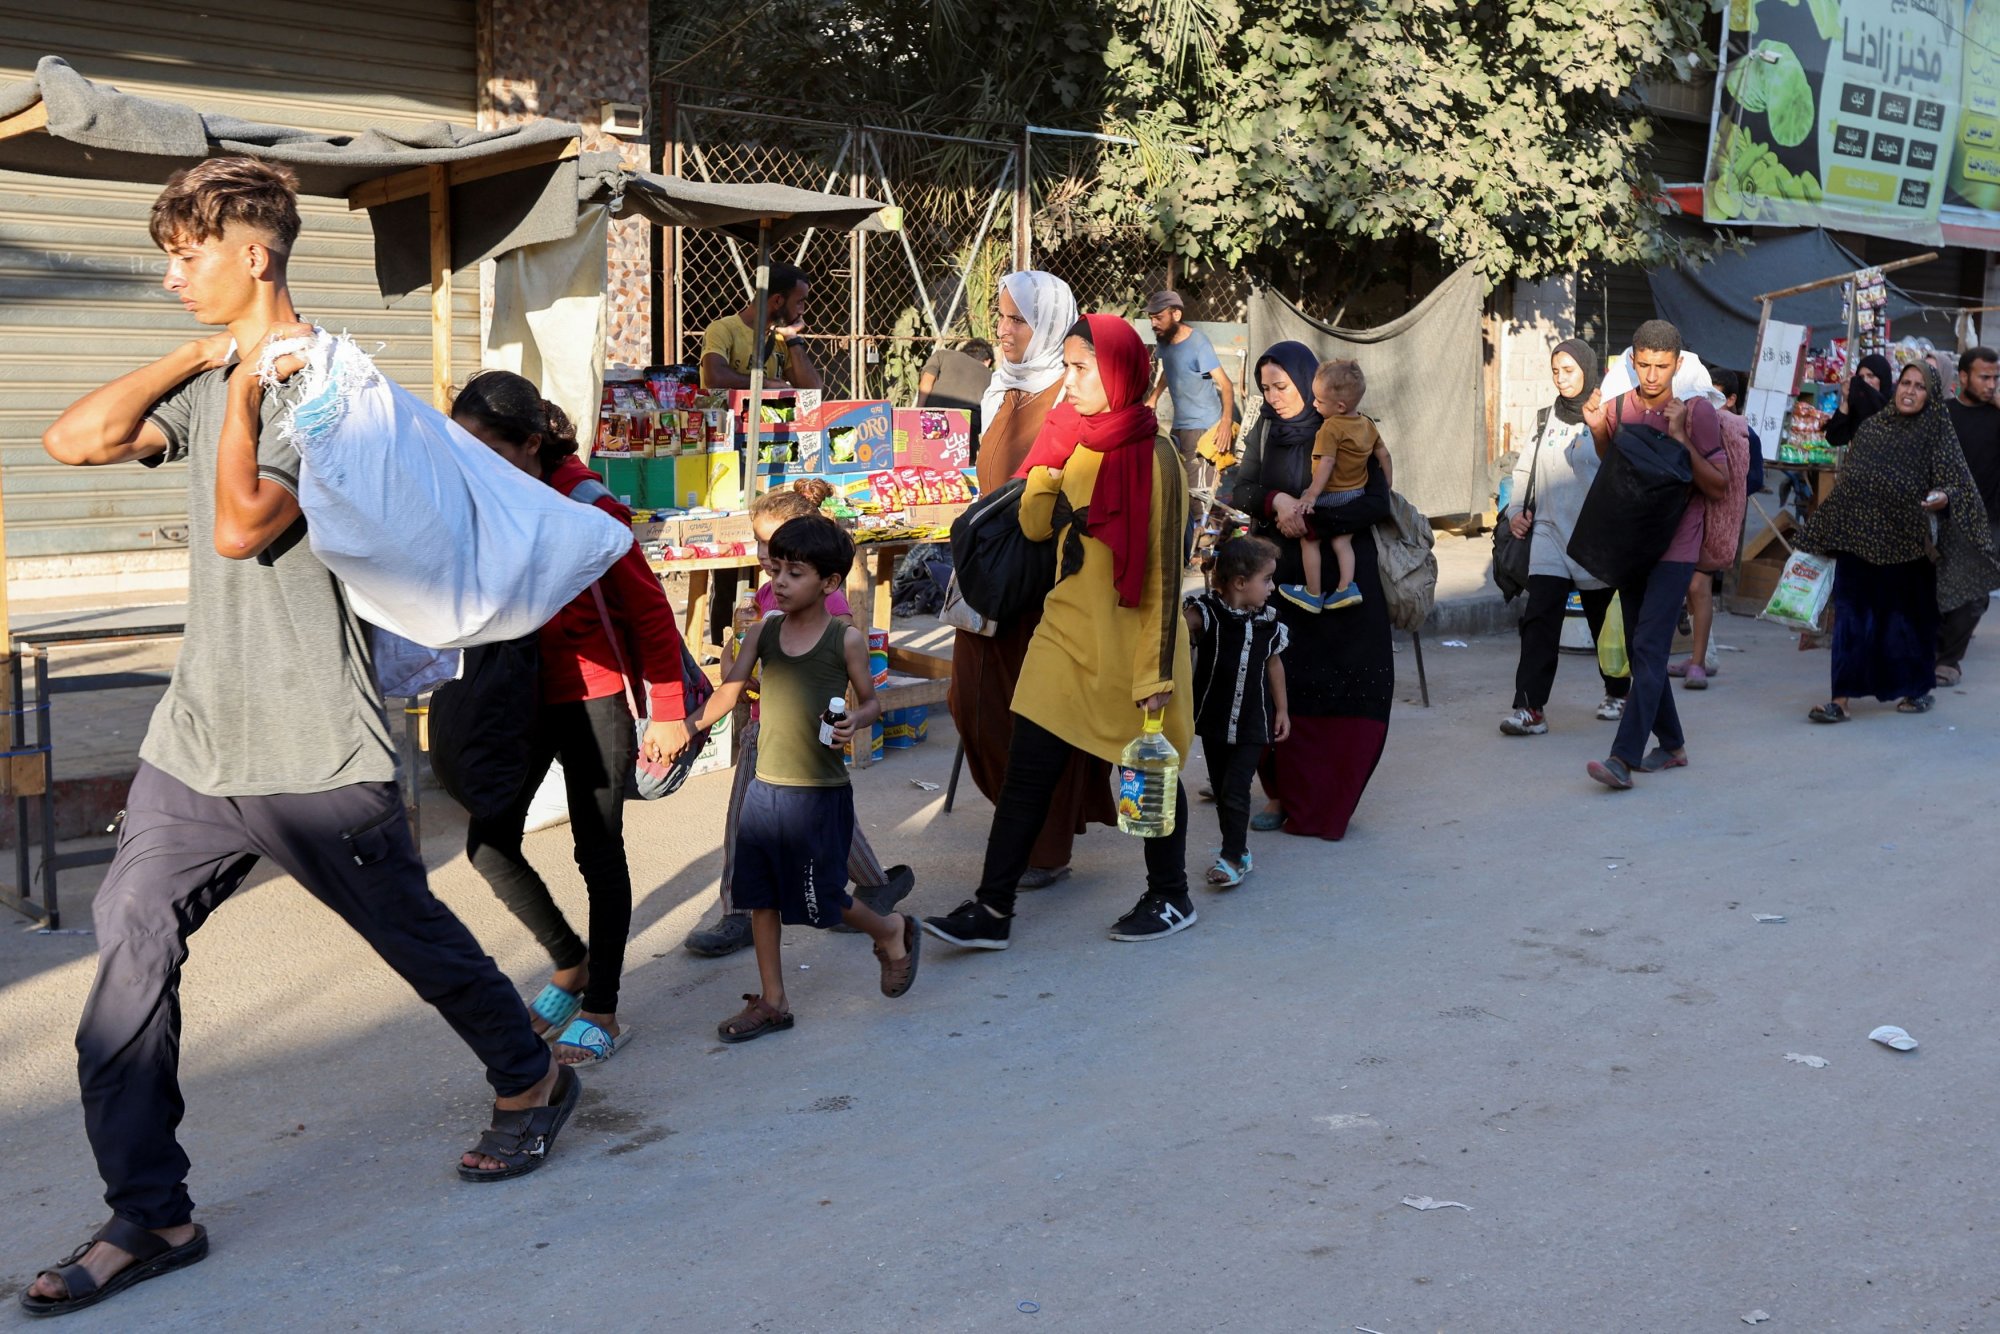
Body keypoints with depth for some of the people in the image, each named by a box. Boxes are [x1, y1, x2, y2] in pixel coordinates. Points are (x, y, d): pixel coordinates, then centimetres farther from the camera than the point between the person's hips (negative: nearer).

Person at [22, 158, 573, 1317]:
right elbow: (74, 440, 4)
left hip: (314, 746, -7)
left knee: (417, 937, 8)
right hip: (196, 740, 7)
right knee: (130, 948, -2)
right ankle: (150, 1218, 4)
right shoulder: (212, 380, 14)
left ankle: (532, 1081, 32)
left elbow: (242, 526, -21)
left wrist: (247, 379, -13)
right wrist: (203, 355, 2)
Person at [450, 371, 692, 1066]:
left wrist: (667, 713, -9)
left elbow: (651, 612, -12)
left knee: (599, 852, 4)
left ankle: (602, 1010, 17)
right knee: (488, 841, 1)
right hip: (521, 697, 6)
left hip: (595, 698, -5)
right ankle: (571, 963, 25)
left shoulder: (588, 508, -18)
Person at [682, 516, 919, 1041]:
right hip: (765, 787, 5)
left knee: (821, 901, 2)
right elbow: (728, 693, -3)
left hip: (820, 794, -4)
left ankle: (892, 930, 31)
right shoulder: (763, 632, 3)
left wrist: (854, 722, -20)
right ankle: (772, 1003, 20)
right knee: (761, 896, 8)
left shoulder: (845, 639, -7)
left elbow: (871, 702, 1)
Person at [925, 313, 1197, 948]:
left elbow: (1164, 574, -15)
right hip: (1064, 636, 7)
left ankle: (1171, 897, 29)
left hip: (1127, 648, -7)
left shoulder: (1152, 458, -15)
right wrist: (1052, 454, -6)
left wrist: (1157, 671, -17)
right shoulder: (1075, 444, 7)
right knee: (1026, 773, 4)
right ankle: (991, 909, 9)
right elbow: (1035, 526, 7)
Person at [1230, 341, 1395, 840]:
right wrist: (1276, 501, -17)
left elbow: (1377, 503, -10)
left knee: (1347, 688, -6)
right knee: (1283, 683, -3)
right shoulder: (1266, 430, 7)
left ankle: (1324, 801, 2)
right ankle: (1283, 793, 5)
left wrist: (1312, 522, -17)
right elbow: (1242, 491, 4)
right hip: (1282, 575, 3)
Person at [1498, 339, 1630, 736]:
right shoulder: (1547, 419, 10)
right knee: (1539, 621, -10)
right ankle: (1530, 707, -14)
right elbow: (1525, 467, 19)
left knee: (1605, 622, 11)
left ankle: (1617, 693, 33)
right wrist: (1516, 509, 7)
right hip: (1549, 534, 3)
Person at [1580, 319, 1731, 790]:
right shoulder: (1618, 408, 4)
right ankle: (1671, 745, 25)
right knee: (1639, 652, 11)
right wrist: (1598, 431, 0)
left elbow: (1719, 487, -9)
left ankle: (1623, 759, -21)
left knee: (1649, 650, -15)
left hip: (1674, 549, -6)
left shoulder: (1697, 411, -8)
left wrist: (1681, 439, -21)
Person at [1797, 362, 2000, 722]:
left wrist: (1944, 497, -29)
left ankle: (1918, 689, 28)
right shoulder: (1871, 428, 9)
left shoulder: (1937, 434, -1)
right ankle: (1841, 699, -1)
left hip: (1907, 544, -3)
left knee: (1907, 616, 8)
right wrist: (1825, 533, 16)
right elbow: (1847, 483, 14)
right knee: (1852, 618, -1)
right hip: (1859, 541, 3)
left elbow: (1958, 483, -6)